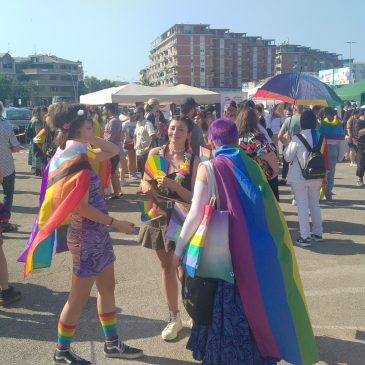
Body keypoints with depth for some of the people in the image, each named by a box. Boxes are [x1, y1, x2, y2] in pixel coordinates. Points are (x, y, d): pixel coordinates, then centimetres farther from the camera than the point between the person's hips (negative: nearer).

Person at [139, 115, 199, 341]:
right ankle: (174, 318, 29)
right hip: (160, 215, 4)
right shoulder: (156, 153, 1)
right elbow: (144, 184, 4)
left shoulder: (194, 160, -8)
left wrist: (173, 185, -25)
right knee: (166, 265, 13)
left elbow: (193, 196, -11)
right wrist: (150, 189, -18)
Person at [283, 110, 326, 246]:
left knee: (302, 206, 2)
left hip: (299, 177, -4)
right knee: (315, 204, 18)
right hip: (316, 176, 5)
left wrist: (287, 145, 8)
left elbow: (288, 157, -6)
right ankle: (318, 233, 28)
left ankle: (305, 237, 4)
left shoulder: (297, 138, -15)